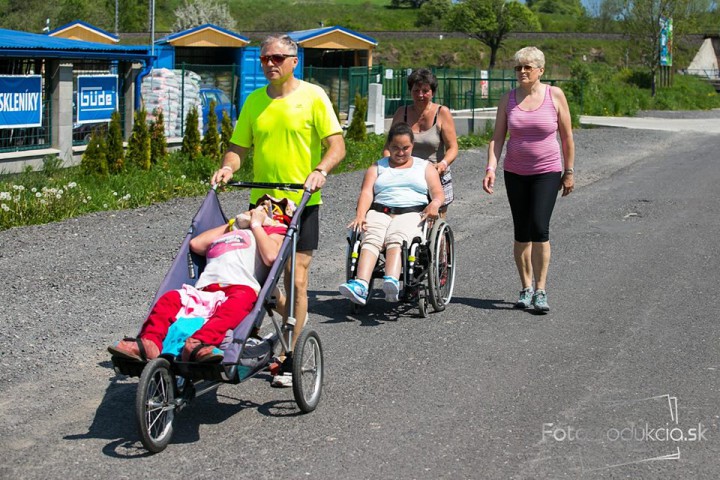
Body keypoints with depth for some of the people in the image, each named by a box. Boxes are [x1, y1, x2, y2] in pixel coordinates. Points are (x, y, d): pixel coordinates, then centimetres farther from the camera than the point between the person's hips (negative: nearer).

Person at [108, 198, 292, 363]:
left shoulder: (272, 233, 26)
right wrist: (231, 224, 37)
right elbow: (196, 243, 29)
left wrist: (256, 224, 17)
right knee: (170, 298, -25)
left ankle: (197, 345, -66)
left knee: (238, 302, -42)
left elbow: (270, 256, 2)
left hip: (241, 288, -5)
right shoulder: (225, 233, 44)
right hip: (205, 292, 5)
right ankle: (148, 343, -47)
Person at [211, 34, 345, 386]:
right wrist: (228, 167, -9)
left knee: (296, 280, -4)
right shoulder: (254, 101, 9)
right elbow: (239, 146, 12)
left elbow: (336, 145, -8)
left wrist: (320, 170, -25)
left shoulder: (313, 96, -4)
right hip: (261, 200, 4)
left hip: (302, 202, -4)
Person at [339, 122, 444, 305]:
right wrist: (360, 215, -12)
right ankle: (360, 286, -53)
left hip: (412, 213, -1)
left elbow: (438, 194, 11)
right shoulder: (377, 167, 26)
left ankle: (391, 283, -60)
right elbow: (366, 192, 9)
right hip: (379, 212, 1)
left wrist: (435, 204, -15)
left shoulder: (425, 167, 24)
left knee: (395, 239, -36)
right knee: (371, 239, -33)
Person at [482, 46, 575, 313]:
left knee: (539, 228, -15)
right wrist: (491, 168, -13)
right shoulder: (508, 99, 3)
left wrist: (569, 171, 3)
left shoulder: (555, 95, -3)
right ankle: (526, 289, 17)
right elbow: (497, 137, 1)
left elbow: (566, 136, 2)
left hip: (547, 173, -3)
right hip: (515, 173, 3)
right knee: (521, 232, 6)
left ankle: (540, 291, -8)